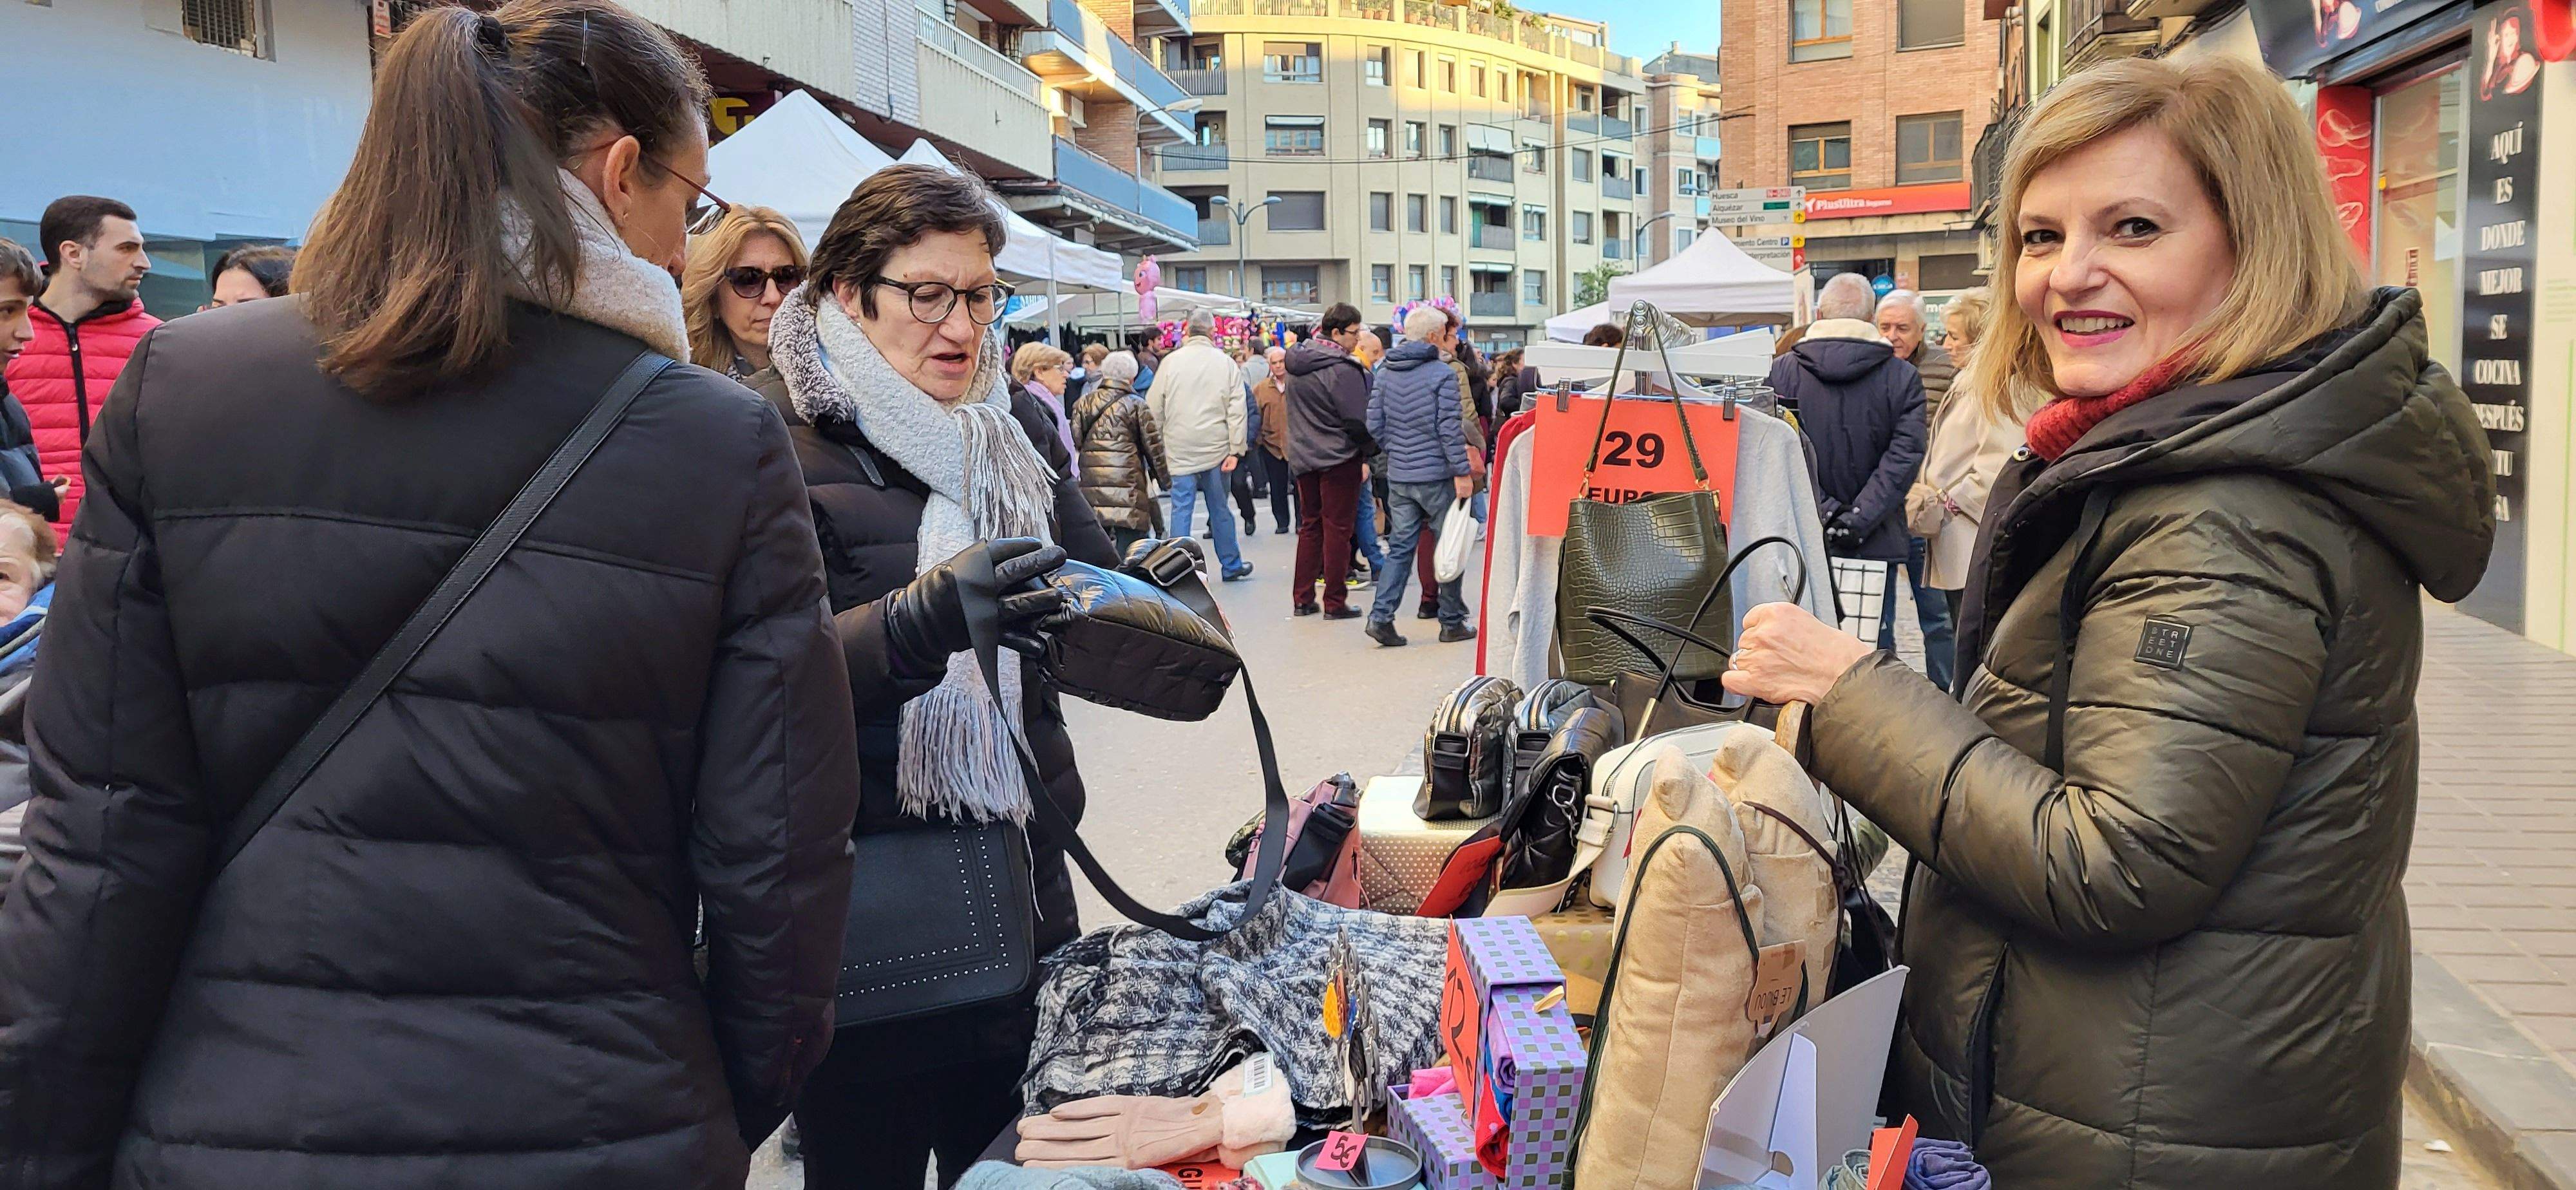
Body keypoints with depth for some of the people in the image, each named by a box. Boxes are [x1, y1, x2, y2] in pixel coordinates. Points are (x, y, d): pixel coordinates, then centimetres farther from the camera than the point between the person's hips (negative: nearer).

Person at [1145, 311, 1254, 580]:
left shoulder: (1171, 361, -1)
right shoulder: (1226, 363, 0)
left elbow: (1155, 408, 1)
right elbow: (1237, 411, -3)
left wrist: (1158, 448, 9)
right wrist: (1235, 450, -1)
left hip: (1180, 449, -1)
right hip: (1216, 448, 1)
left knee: (1182, 509, 0)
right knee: (1220, 508, 12)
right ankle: (1231, 565, 23)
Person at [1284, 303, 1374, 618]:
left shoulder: (1297, 362, 5)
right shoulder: (1342, 370, -19)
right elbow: (1359, 421, -16)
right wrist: (1370, 449, -1)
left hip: (1303, 457, 7)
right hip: (1338, 458, -7)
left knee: (1310, 526, 15)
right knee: (1338, 528, 1)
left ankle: (1302, 599, 18)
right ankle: (1335, 602, 5)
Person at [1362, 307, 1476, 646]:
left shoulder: (1385, 373, 7)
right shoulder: (1442, 374, -10)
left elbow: (1374, 424, 7)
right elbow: (1449, 428, -15)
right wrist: (1462, 472, -12)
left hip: (1398, 476, 5)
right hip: (1436, 476, -5)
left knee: (1400, 547, 9)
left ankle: (1380, 616, -3)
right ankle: (1452, 623, 12)